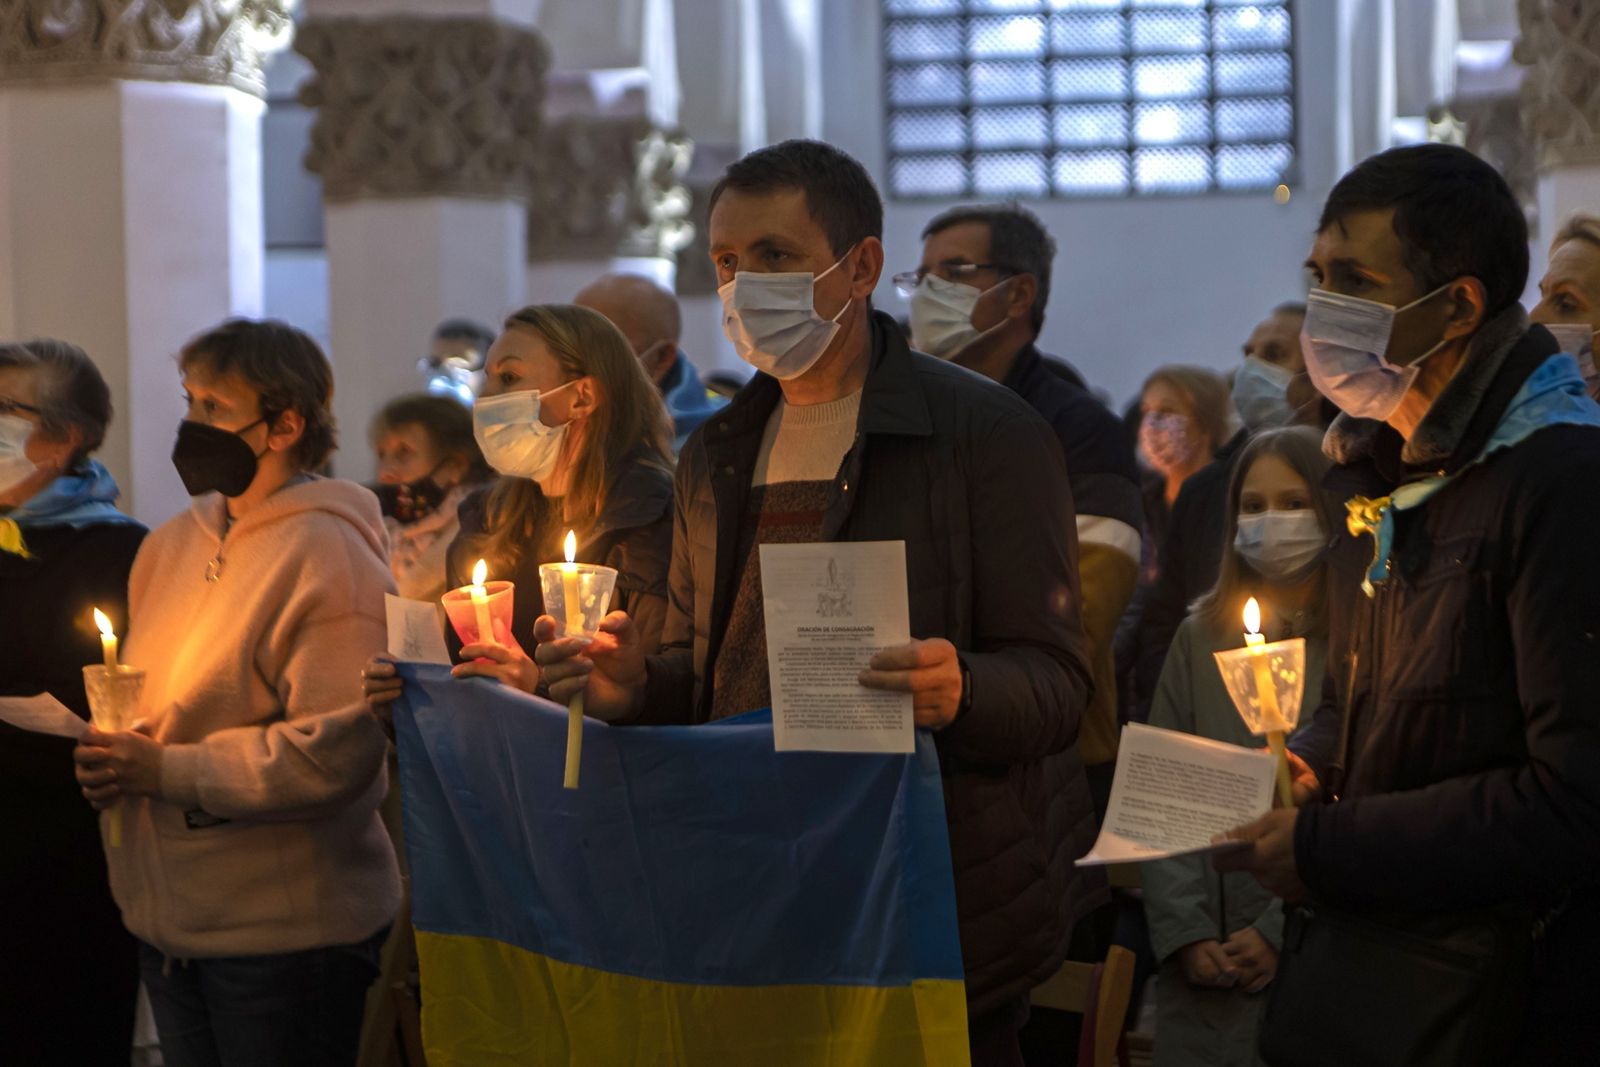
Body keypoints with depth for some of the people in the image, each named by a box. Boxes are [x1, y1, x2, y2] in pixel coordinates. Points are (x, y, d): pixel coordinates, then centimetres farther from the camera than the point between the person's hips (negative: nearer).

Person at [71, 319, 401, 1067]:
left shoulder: (330, 557, -14)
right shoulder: (171, 546, 11)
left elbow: (334, 752, -21)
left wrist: (166, 771, -19)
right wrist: (111, 754, 1)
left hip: (286, 935, -7)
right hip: (169, 922, 7)